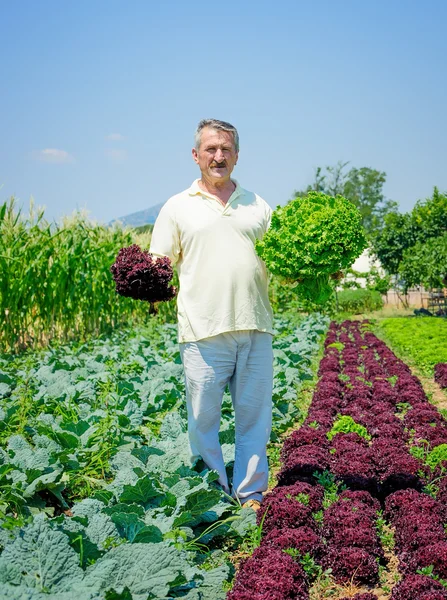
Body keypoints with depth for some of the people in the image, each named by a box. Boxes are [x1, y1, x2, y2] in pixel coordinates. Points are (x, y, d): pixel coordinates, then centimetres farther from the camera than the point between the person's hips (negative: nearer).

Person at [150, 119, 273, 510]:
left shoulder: (258, 206, 18)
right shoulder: (179, 207, 10)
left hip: (256, 329, 3)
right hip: (204, 331, -2)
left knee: (254, 416, 6)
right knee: (203, 418, 1)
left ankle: (251, 496, 18)